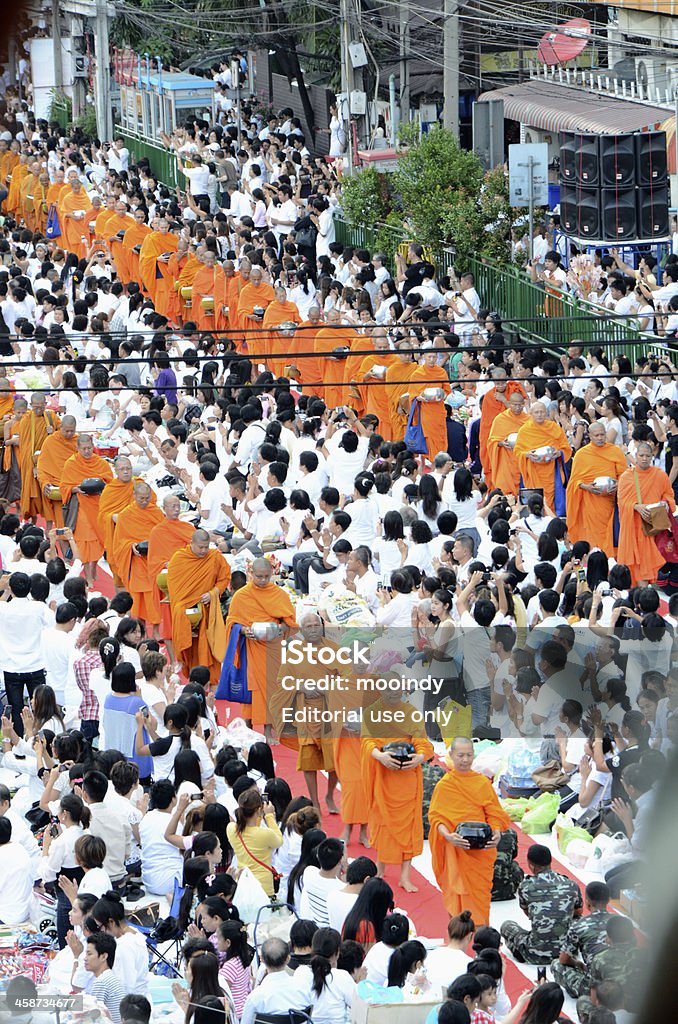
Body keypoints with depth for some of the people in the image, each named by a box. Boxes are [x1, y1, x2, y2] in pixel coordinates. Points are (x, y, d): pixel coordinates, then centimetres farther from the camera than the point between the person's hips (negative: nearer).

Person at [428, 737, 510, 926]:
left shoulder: (483, 783, 7)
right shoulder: (444, 785, 0)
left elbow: (494, 813, 5)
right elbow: (436, 818, -5)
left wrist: (496, 833, -15)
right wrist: (448, 836, -24)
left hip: (483, 850, 2)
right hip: (457, 851, -2)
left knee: (481, 894, 3)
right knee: (461, 895, -5)